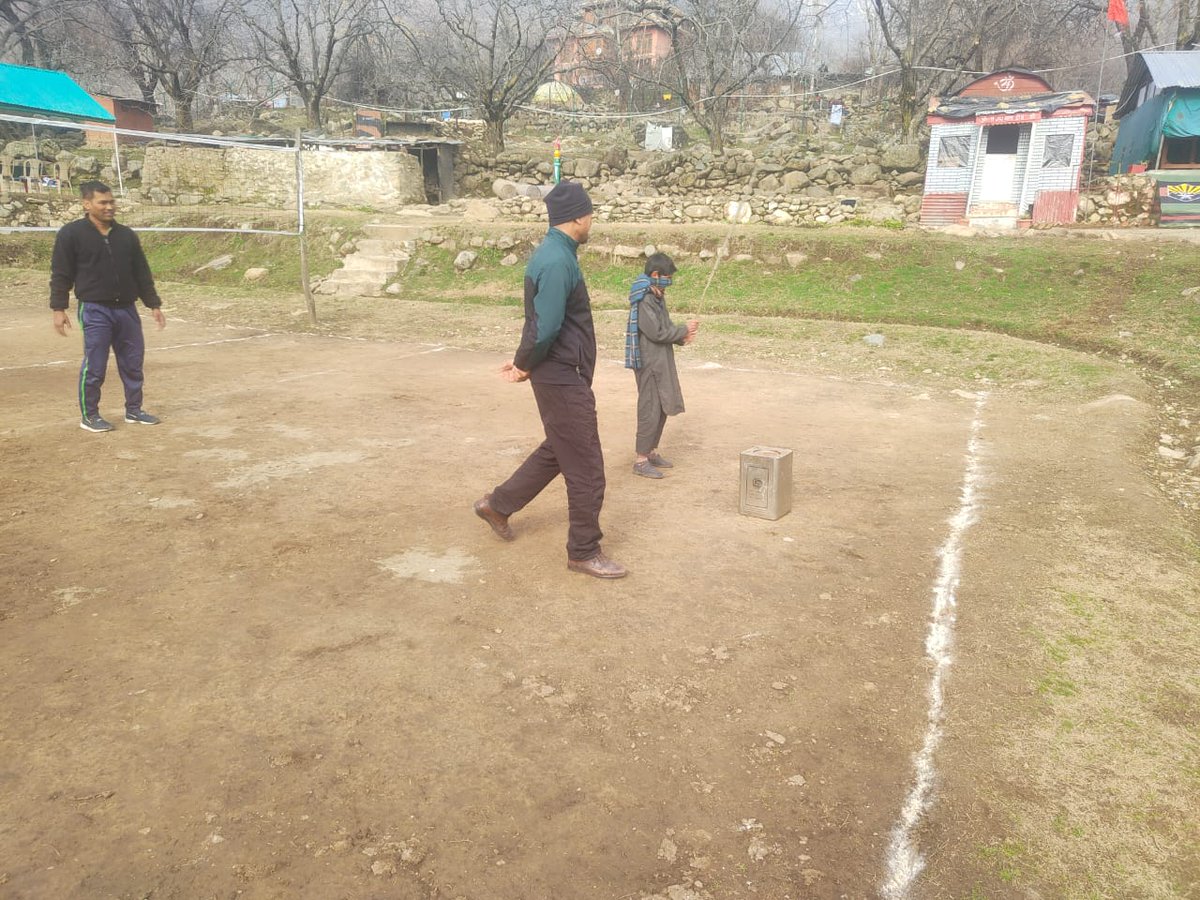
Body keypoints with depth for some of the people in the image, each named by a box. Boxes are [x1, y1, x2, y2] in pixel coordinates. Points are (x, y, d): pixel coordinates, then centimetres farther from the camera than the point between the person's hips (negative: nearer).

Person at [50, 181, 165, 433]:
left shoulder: (126, 235, 10)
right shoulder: (71, 234, -3)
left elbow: (142, 273, 14)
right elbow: (60, 274, -3)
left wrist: (154, 304, 11)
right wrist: (59, 308, -9)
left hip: (126, 308, 5)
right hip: (94, 310, -5)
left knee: (133, 362, 9)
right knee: (94, 365, -1)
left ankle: (134, 410, 22)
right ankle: (89, 416, 11)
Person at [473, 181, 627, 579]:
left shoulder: (554, 253, 11)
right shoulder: (558, 262, -22)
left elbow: (542, 323, 16)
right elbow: (545, 328, -26)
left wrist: (524, 361, 11)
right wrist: (525, 365, -11)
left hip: (562, 376, 10)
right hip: (562, 379, -10)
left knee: (557, 450, 25)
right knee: (586, 468, 0)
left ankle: (498, 503, 37)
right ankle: (584, 552, 14)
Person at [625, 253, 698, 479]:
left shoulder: (658, 298, 12)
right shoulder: (644, 301, -18)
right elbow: (656, 332, -21)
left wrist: (682, 336, -1)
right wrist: (684, 330, -11)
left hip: (662, 363, 10)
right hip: (649, 364, -10)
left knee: (662, 409, 15)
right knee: (650, 410, -5)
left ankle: (652, 452, 26)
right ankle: (641, 461, 2)